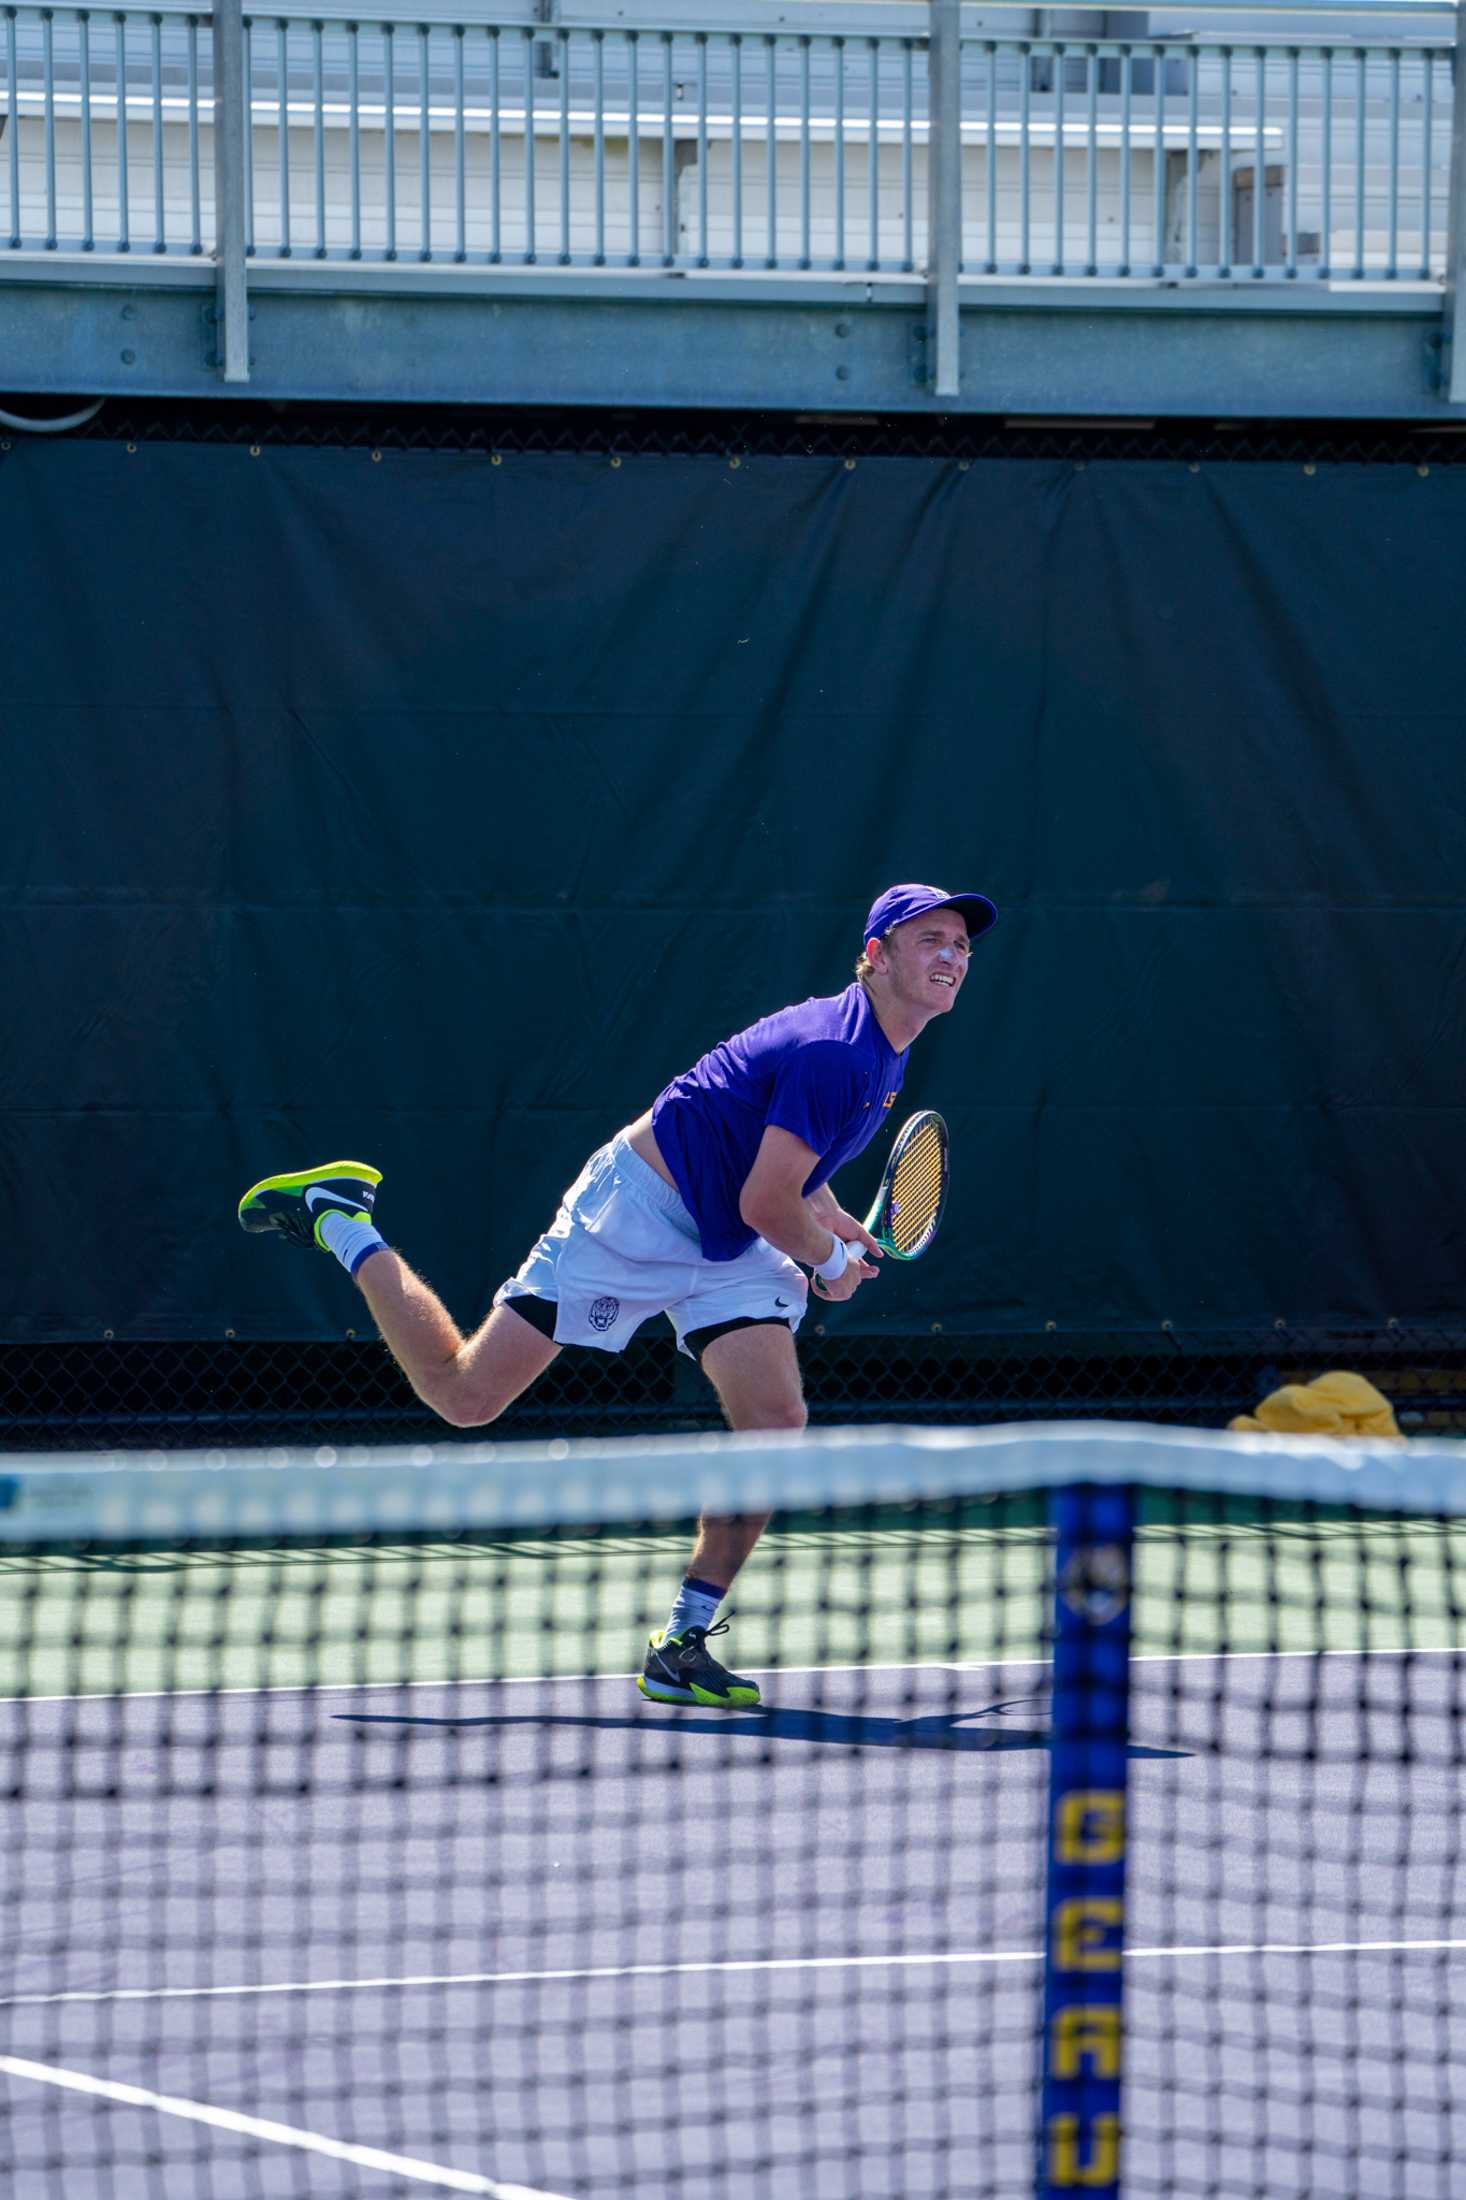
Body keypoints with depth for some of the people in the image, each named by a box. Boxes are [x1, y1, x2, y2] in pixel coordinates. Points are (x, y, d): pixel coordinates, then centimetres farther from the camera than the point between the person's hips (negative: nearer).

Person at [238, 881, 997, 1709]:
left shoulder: (884, 1054, 7)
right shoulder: (835, 1052, -25)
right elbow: (765, 1204, -24)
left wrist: (834, 1221, 11)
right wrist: (832, 1259, -5)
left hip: (725, 1250, 9)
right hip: (637, 1213, -9)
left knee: (777, 1420, -11)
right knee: (464, 1395, -4)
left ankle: (683, 1646, -4)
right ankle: (342, 1223, 17)